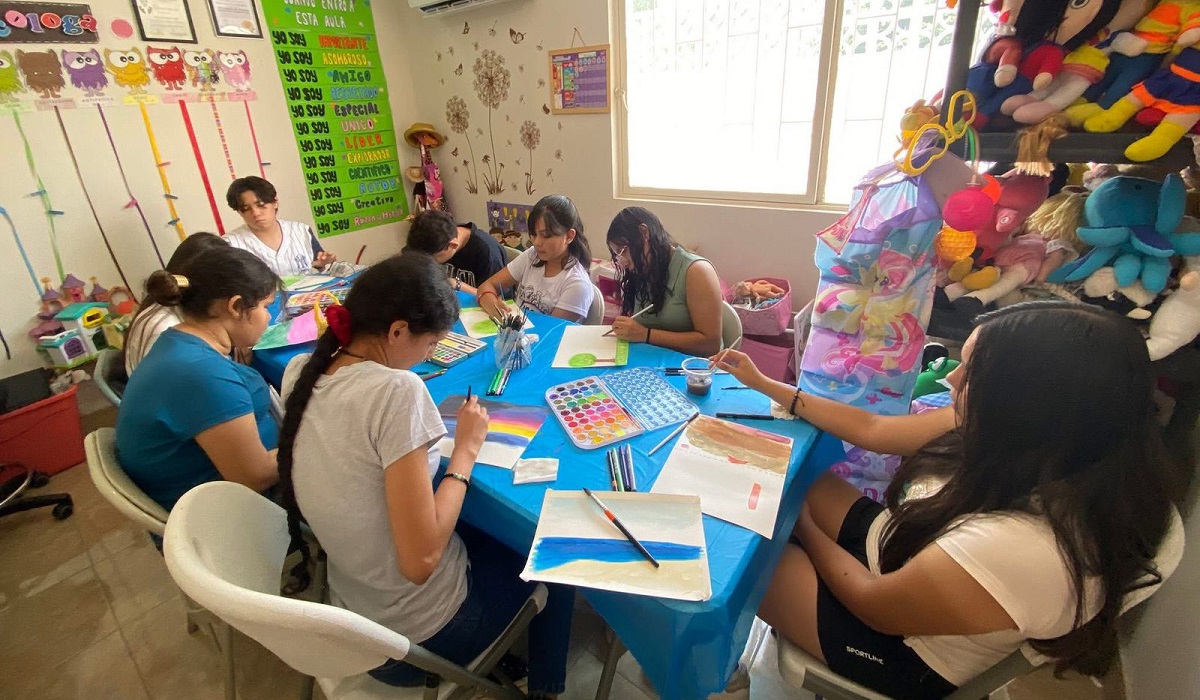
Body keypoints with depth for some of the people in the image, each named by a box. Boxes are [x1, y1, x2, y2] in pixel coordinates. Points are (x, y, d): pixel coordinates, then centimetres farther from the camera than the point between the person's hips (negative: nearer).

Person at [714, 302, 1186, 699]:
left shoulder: (1017, 551, -42)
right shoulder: (1028, 443, -18)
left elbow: (875, 604, -23)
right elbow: (871, 430, -6)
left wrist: (805, 530, -6)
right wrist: (765, 385, 0)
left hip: (901, 651, -6)